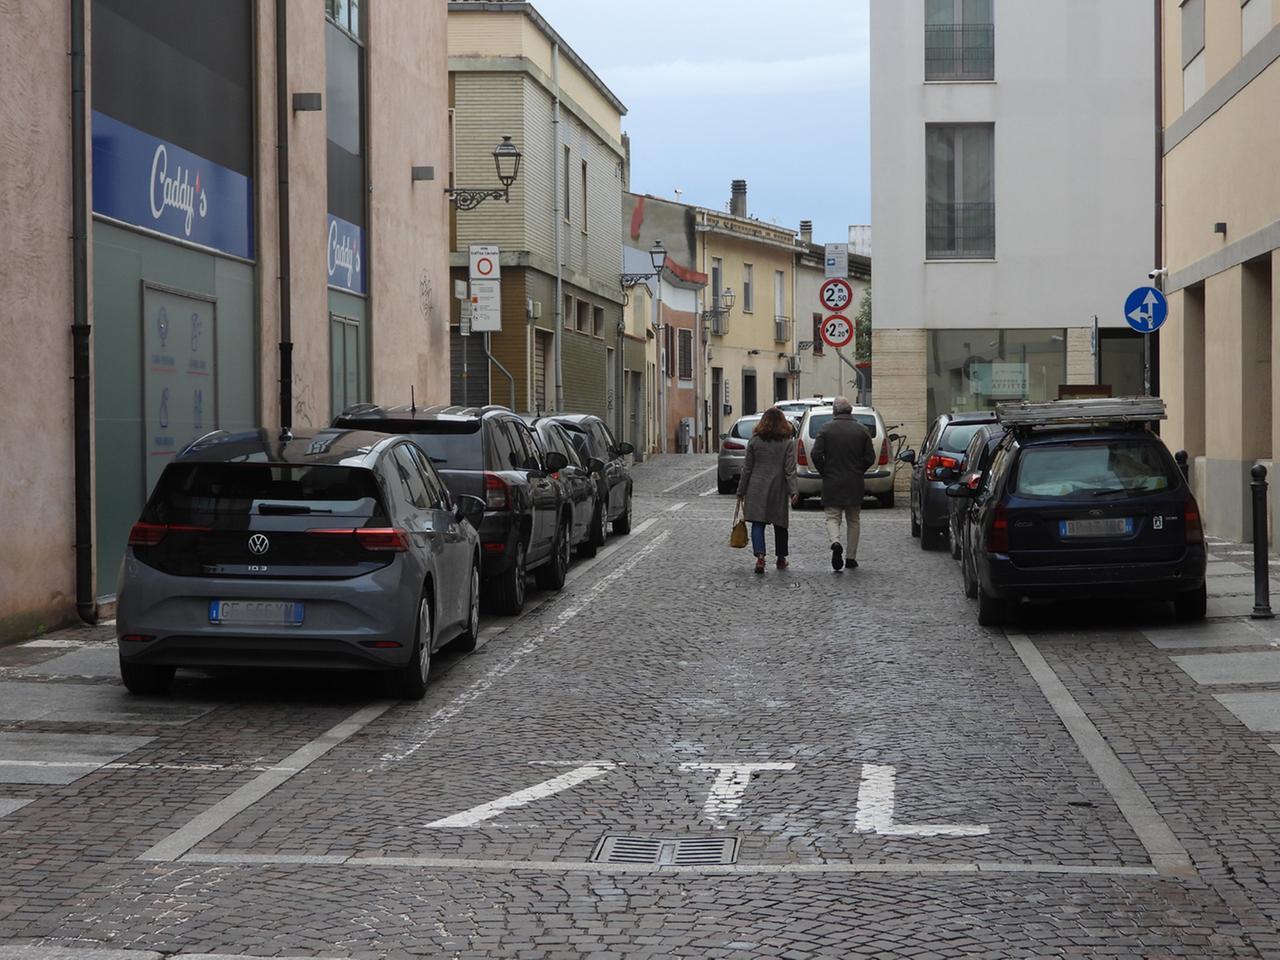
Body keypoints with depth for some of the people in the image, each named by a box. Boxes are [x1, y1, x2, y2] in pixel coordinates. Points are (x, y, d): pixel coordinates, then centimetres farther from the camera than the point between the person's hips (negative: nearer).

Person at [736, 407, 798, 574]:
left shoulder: (755, 441, 1)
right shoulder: (788, 442, -2)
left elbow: (747, 468, 3)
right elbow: (790, 469, -10)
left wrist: (741, 492, 9)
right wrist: (792, 491, -13)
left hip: (757, 489, 0)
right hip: (779, 490, 0)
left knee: (758, 524, -2)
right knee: (780, 525, 14)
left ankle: (760, 556, -22)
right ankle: (781, 559, 26)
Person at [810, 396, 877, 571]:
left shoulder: (826, 428, -5)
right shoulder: (862, 430, 0)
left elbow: (815, 455, -11)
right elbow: (870, 458, -1)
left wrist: (824, 472, 4)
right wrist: (857, 472, 12)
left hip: (832, 483, -2)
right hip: (854, 484, 2)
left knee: (832, 517, 5)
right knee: (853, 521, 13)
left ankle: (835, 542, -24)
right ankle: (851, 558, 15)